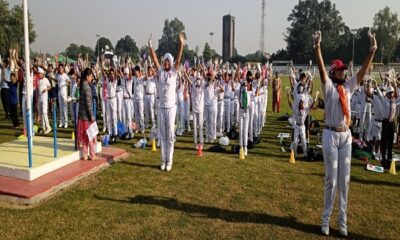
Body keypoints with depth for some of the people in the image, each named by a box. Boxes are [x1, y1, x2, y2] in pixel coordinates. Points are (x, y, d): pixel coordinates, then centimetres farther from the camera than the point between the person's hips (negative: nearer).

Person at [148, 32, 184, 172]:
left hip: (171, 107, -3)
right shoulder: (160, 71, 6)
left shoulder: (173, 72, -1)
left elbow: (178, 59, -11)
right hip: (161, 107, 3)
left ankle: (169, 161, 9)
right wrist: (150, 46, -13)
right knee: (162, 135, 8)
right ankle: (163, 160, 17)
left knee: (170, 135, 1)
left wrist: (181, 44, -21)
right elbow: (154, 59, -2)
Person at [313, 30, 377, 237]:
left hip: (346, 135, 5)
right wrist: (317, 46, -31)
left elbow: (363, 70, 6)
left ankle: (342, 221, 18)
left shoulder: (349, 86, 10)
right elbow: (321, 69, -18)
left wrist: (373, 49, -2)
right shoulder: (329, 86, -3)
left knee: (344, 179, 8)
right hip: (331, 135, -5)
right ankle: (326, 220, 11)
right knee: (331, 179, -1)